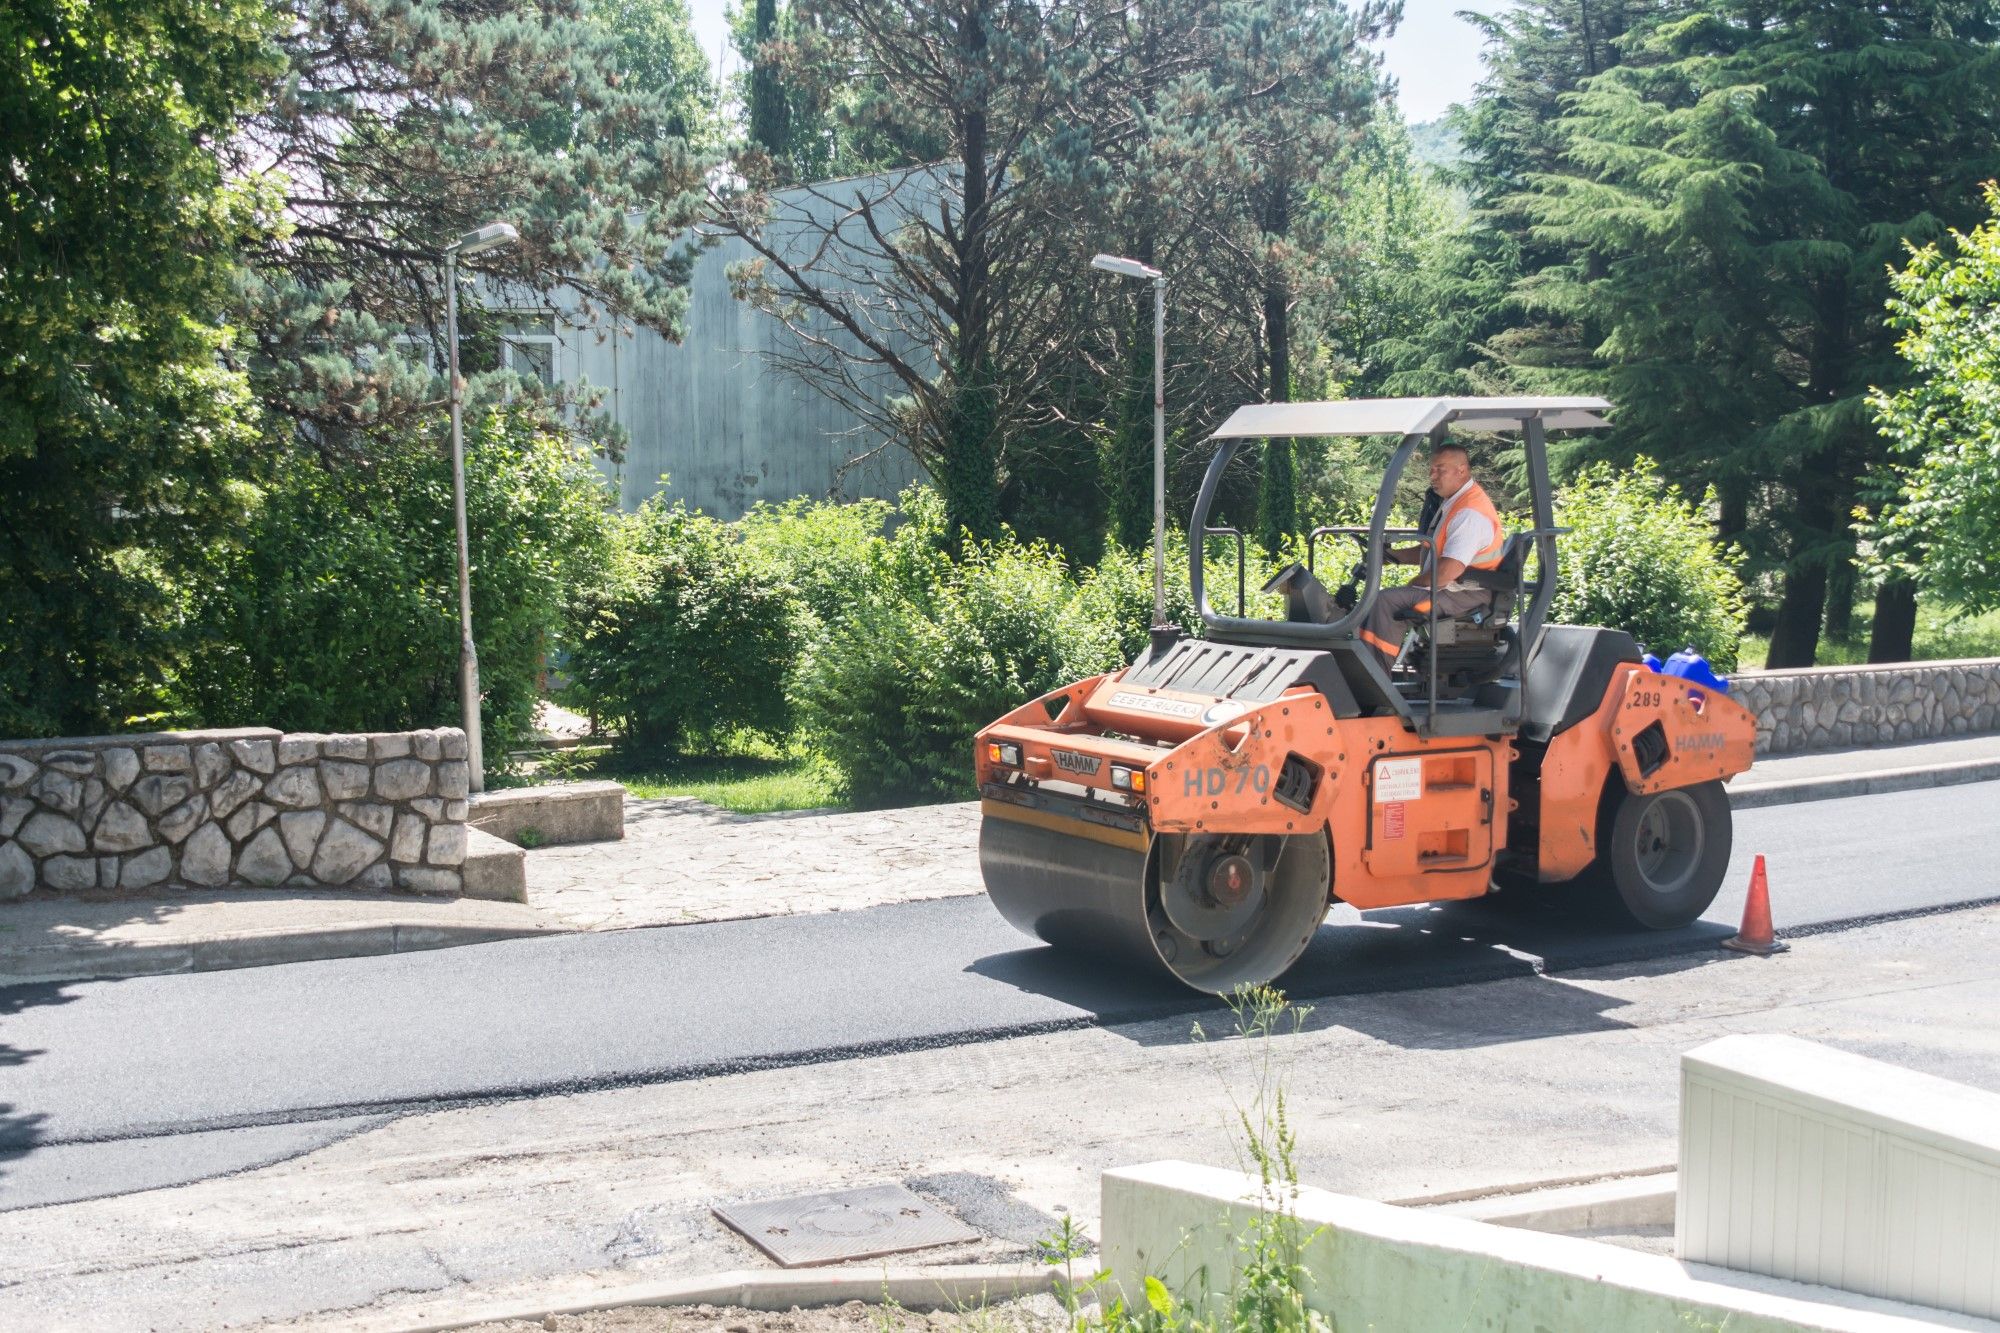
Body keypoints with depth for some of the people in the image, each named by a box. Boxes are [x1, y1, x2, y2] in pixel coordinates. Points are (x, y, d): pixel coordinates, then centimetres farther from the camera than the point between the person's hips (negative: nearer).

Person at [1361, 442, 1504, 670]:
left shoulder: (1470, 512, -20)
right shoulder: (1451, 502, 14)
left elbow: (1448, 570, -28)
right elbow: (1430, 550, 25)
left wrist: (1412, 585, -13)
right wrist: (1393, 556, 12)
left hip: (1467, 595, -11)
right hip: (1450, 589, 11)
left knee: (1388, 600, -22)